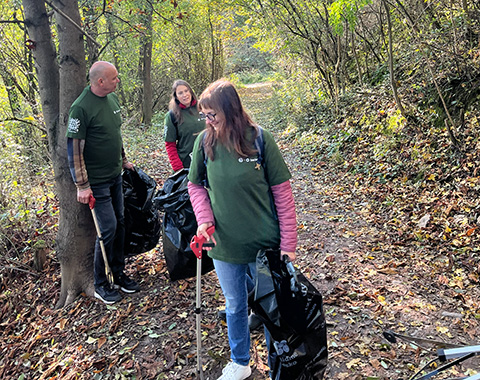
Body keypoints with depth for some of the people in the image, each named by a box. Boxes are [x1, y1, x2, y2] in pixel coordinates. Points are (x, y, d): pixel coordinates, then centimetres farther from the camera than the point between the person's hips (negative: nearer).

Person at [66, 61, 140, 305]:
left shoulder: (112, 98, 6)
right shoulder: (81, 108, -19)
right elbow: (74, 148, -18)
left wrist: (123, 160, 22)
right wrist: (82, 185, -19)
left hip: (115, 175, 8)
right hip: (97, 181, -8)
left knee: (119, 223, 13)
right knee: (108, 228, -4)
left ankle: (119, 274, 28)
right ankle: (100, 284, 14)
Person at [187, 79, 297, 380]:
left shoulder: (260, 138, -15)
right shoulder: (205, 141, -7)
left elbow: (282, 191, -10)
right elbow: (195, 185, 6)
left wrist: (288, 243, -9)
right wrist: (204, 219, -11)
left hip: (263, 243, -2)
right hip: (224, 243, 2)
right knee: (236, 305, 19)